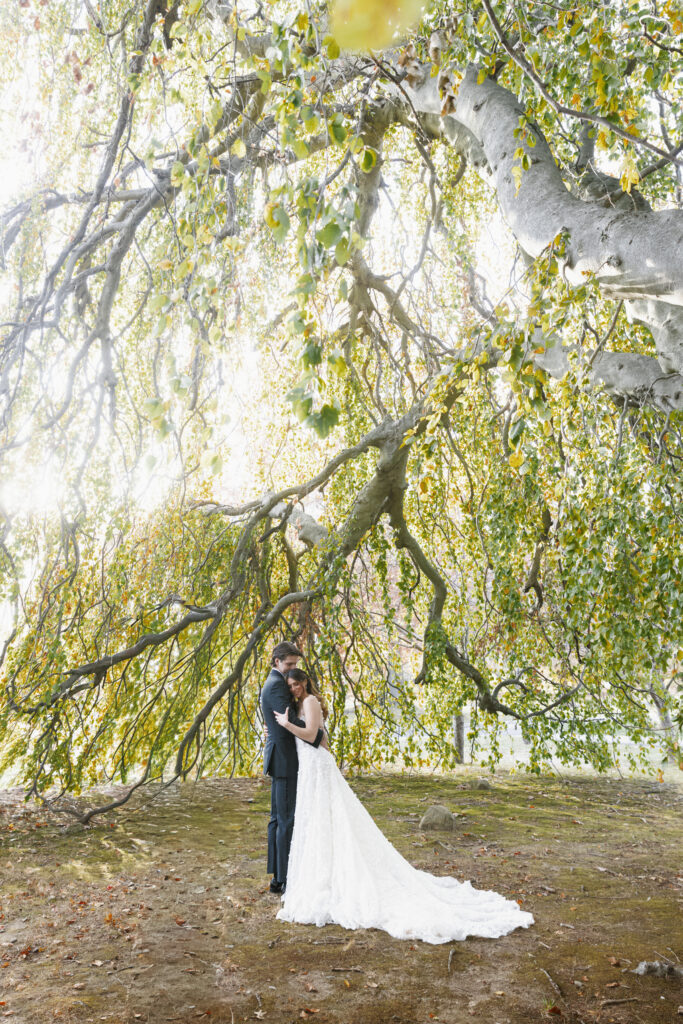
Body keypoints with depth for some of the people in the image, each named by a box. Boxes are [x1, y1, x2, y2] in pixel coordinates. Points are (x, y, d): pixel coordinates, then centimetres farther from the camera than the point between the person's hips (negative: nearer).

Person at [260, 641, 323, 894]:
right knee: (287, 820, -6)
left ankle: (277, 877, 20)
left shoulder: (274, 683, 17)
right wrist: (319, 736, -19)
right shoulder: (276, 684, -15)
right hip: (285, 760, -11)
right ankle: (285, 879, 0)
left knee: (278, 819, 13)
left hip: (281, 761, 11)